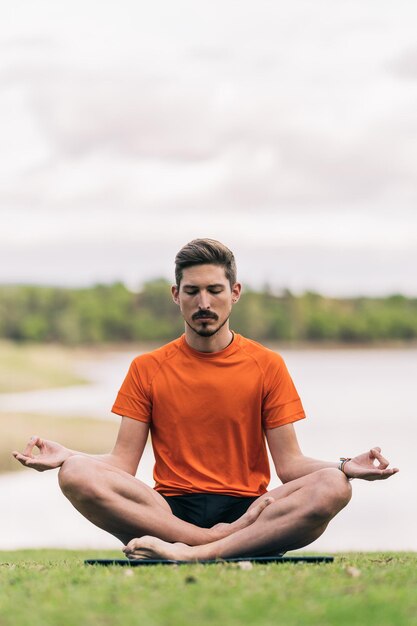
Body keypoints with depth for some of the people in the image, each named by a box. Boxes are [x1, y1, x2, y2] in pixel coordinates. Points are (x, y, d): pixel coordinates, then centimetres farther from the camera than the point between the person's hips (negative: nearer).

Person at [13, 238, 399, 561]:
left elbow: (289, 464, 5)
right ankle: (223, 543, -30)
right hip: (170, 511, 0)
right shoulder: (147, 369, 11)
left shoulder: (267, 366, 9)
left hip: (248, 511, 0)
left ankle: (193, 552, -36)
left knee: (332, 486, -30)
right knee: (76, 475, -28)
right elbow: (123, 463, 6)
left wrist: (345, 467, -15)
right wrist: (66, 456, -13)